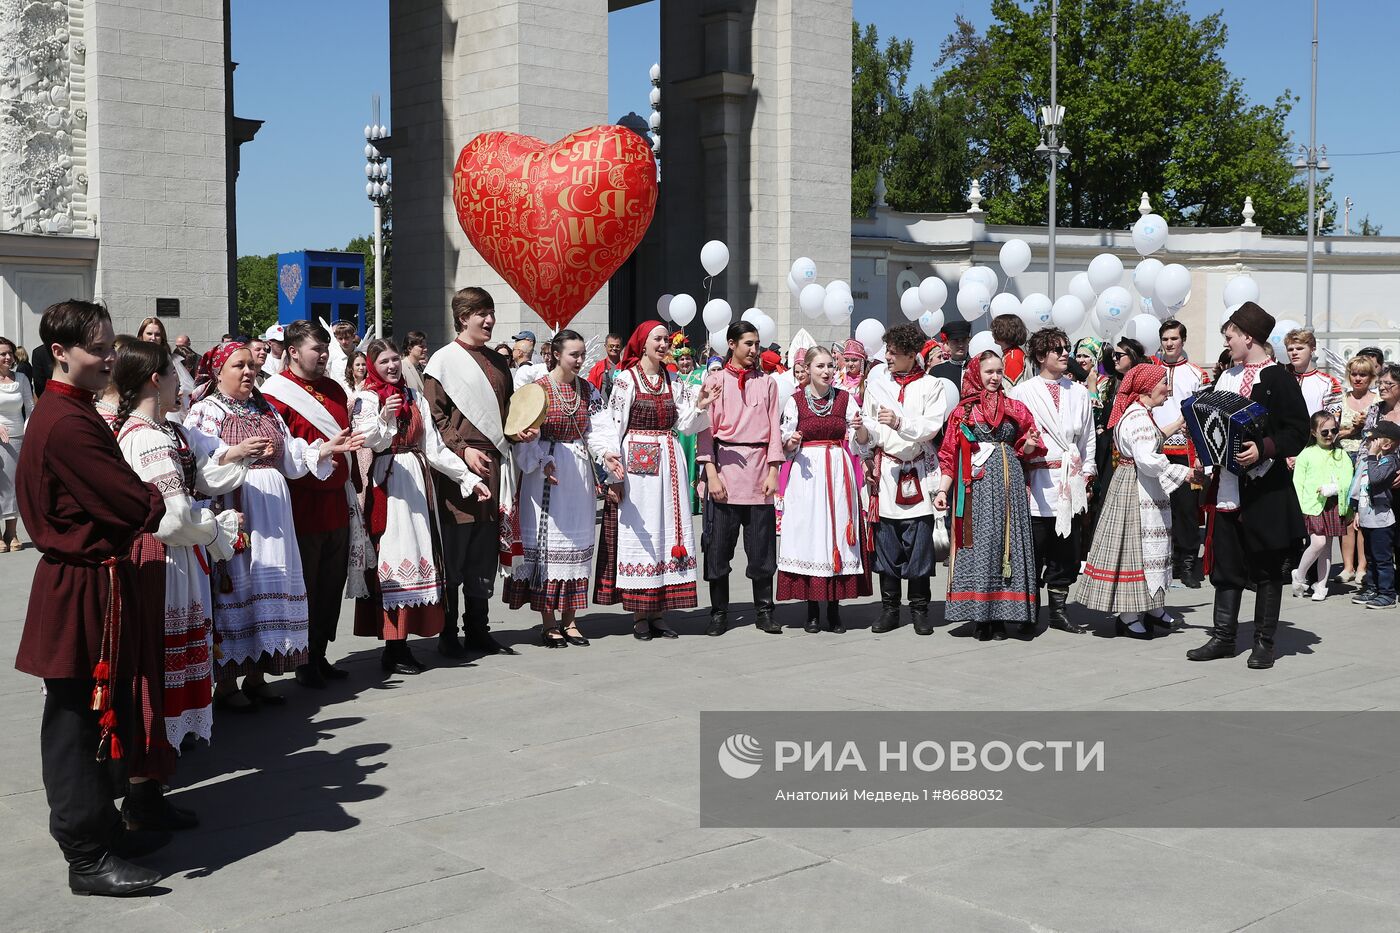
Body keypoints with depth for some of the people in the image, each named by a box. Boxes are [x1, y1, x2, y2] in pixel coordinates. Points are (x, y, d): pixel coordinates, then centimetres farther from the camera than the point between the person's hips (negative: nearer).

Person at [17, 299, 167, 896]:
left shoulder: (69, 412, 13)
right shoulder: (67, 424, -21)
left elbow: (113, 494, 12)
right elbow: (134, 504, -22)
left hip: (90, 582, 10)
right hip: (85, 592, -10)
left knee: (95, 717, 18)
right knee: (78, 722, -1)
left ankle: (99, 828, 31)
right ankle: (87, 858, 8)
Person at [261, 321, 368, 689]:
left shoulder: (333, 389, 15)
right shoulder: (275, 393, -8)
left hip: (336, 504, 7)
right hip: (302, 505, -7)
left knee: (332, 586, 11)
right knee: (304, 587, 2)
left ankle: (320, 655, 23)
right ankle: (304, 663, 13)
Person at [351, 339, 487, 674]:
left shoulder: (415, 398, 17)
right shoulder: (365, 398, 0)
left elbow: (435, 448, 13)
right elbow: (367, 441, -13)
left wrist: (469, 477, 7)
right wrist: (384, 419, -30)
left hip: (417, 482, 6)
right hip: (385, 485, -6)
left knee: (417, 555, 3)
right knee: (392, 558, -9)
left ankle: (402, 642, 8)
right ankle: (392, 649, -7)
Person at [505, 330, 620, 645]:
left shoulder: (588, 390, 9)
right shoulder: (537, 389, -6)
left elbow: (597, 429, 4)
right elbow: (527, 436, -10)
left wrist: (606, 453, -15)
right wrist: (544, 463, -23)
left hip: (579, 474, 5)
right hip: (546, 473, -5)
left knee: (576, 541, 7)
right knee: (547, 540, -2)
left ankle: (570, 620, 15)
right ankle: (548, 622, 4)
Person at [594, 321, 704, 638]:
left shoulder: (674, 381, 11)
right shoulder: (626, 379, -4)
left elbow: (686, 425, 8)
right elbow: (613, 427, -7)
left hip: (669, 463, 5)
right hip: (636, 463, -5)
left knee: (667, 529, 5)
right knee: (639, 532, -2)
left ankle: (656, 613, 12)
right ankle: (639, 616, 5)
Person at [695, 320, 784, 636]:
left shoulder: (766, 382, 11)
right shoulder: (715, 380, 5)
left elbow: (774, 428, 9)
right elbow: (705, 429, 1)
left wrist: (773, 471, 0)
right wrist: (711, 473, -8)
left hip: (759, 467, 2)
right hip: (725, 466, -2)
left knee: (762, 546, 3)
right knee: (720, 545, 0)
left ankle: (764, 612, 12)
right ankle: (719, 613, 10)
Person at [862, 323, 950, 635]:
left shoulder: (931, 386, 3)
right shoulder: (877, 381, 10)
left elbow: (932, 426, -8)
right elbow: (867, 421, 15)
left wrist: (899, 422, -20)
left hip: (919, 474, -2)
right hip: (885, 471, 2)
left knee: (919, 544, -1)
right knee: (886, 543, 3)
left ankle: (919, 609, 9)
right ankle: (889, 608, 12)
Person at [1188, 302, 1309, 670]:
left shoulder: (1278, 379, -7)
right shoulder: (1226, 377, 13)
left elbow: (1298, 432, -11)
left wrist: (1264, 449, -24)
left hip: (1266, 487, -6)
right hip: (1229, 485, 6)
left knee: (1267, 569, 4)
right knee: (1226, 562, 9)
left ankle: (1264, 642, 13)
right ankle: (1223, 636, 17)